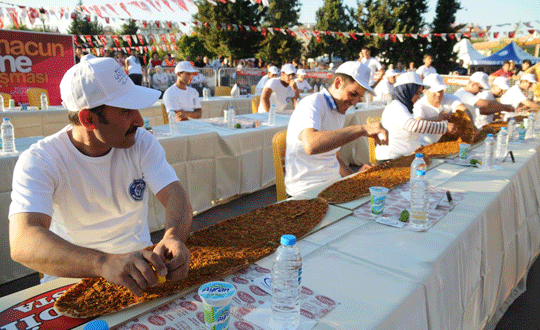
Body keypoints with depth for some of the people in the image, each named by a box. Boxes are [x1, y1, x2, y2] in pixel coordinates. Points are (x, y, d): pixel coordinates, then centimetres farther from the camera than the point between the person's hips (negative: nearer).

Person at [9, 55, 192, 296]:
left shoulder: (142, 143, -7)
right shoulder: (37, 162, -18)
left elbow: (176, 197, -16)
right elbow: (22, 243, -33)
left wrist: (174, 237, -40)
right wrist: (105, 263, -50)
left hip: (139, 262, 2)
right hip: (72, 273, -1)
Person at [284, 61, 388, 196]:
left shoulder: (339, 111, 17)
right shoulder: (311, 104, -13)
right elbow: (311, 145, -35)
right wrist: (362, 129, -36)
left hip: (333, 185, 9)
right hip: (308, 190, -9)